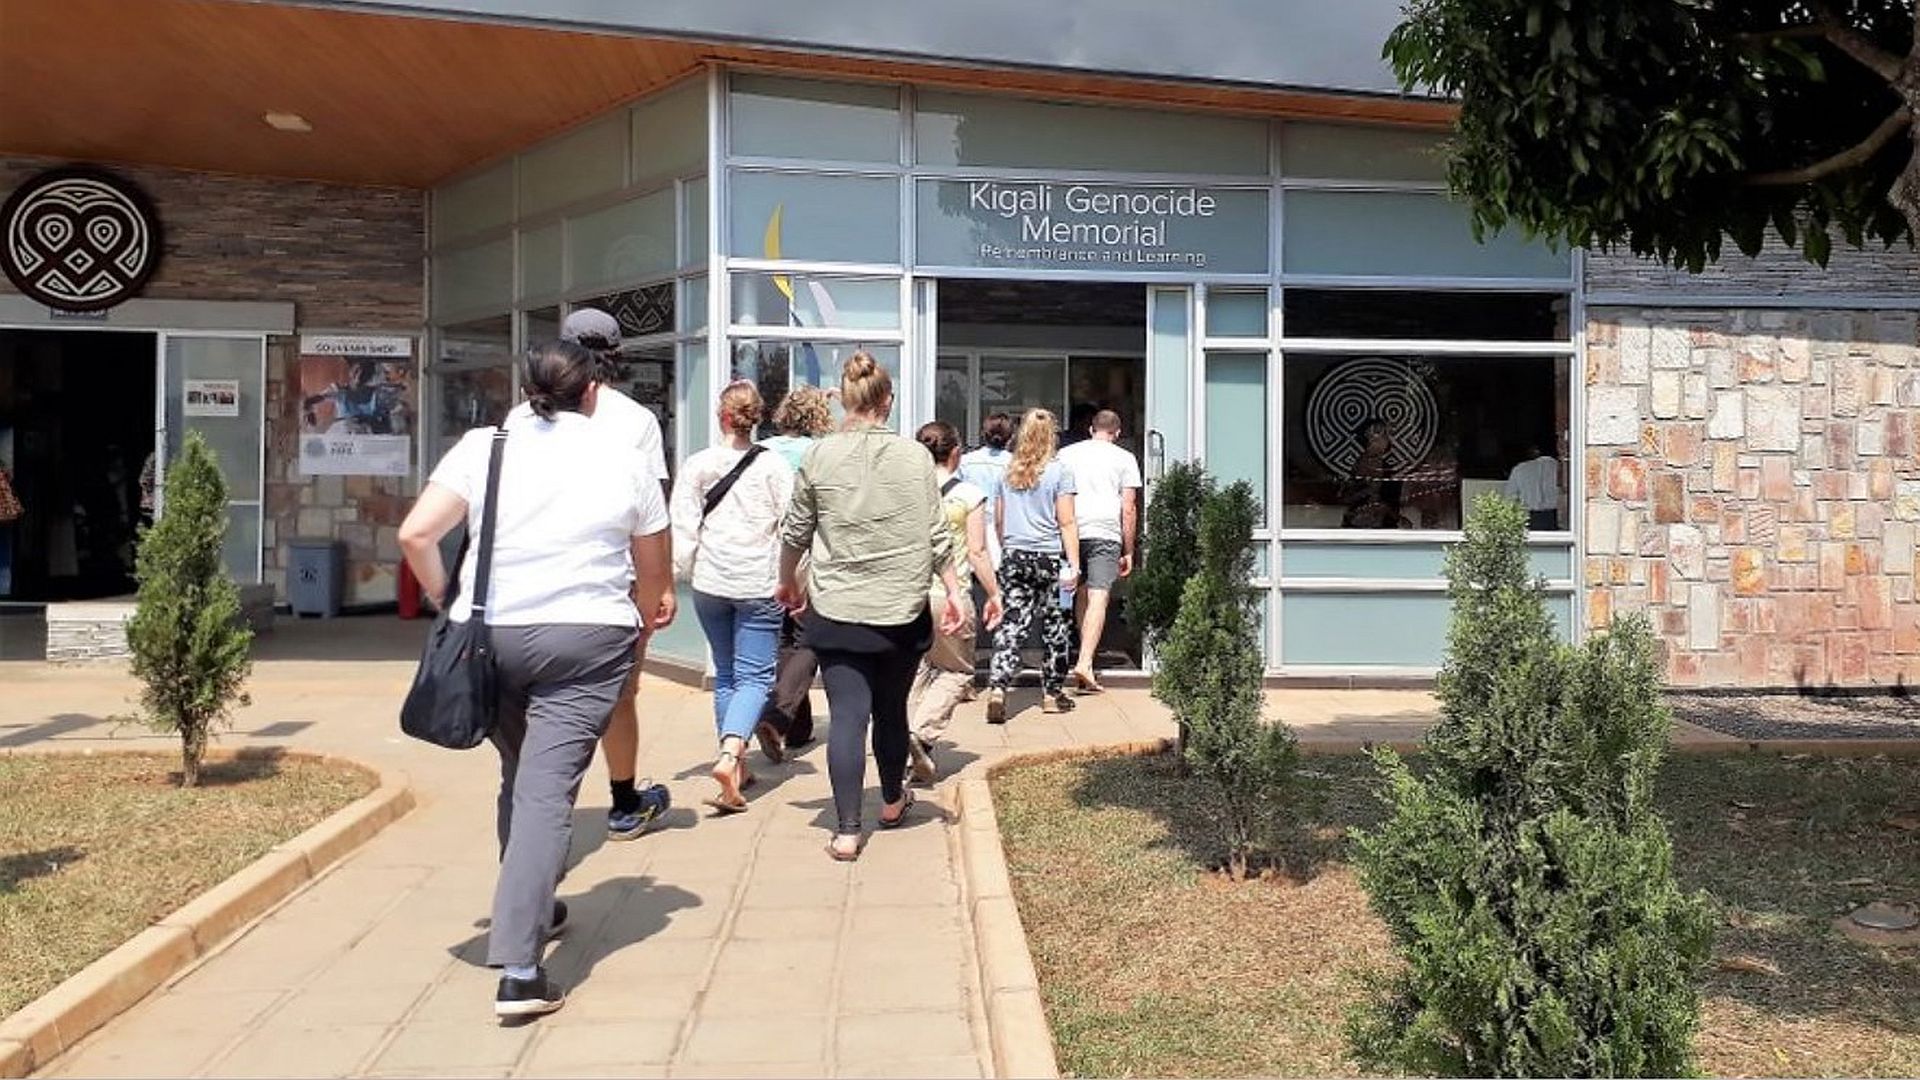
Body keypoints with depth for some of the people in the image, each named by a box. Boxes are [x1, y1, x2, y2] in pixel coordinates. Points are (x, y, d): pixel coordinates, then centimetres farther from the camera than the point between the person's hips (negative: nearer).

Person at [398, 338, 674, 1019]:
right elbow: (654, 576, 10)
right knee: (548, 791, -6)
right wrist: (640, 624, 28)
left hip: (490, 635, 2)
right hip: (587, 638, -2)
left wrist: (447, 603, 10)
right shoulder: (624, 462, 4)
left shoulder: (482, 446, 4)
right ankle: (520, 973, -11)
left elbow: (415, 535, -5)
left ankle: (533, 910, 38)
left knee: (520, 777, 22)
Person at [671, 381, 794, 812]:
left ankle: (738, 767, 22)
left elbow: (682, 526, -3)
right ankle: (729, 755, -22)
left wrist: (681, 574, 6)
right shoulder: (774, 465, -7)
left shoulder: (696, 465, -2)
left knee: (726, 675, 16)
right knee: (755, 677, 0)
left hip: (709, 583, 3)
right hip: (759, 584, -3)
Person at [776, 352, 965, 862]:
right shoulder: (915, 456, -3)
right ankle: (892, 801, 38)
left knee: (847, 715, 0)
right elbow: (937, 535, -2)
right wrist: (953, 590, 8)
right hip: (902, 611, 1)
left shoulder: (819, 456, -3)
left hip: (836, 611, -1)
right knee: (892, 710, 17)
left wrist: (789, 582, 22)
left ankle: (846, 830, -3)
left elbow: (795, 532, 6)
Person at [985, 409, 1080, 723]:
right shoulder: (1059, 472, -4)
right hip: (1050, 557, -3)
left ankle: (997, 688, -15)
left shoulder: (1008, 473, 8)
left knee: (1011, 624, 1)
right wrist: (1074, 564, -4)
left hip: (1014, 557, 3)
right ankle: (1052, 694, 17)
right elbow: (1067, 523, -6)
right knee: (1056, 627, 10)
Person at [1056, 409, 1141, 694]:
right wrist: (1129, 552, 10)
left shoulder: (1066, 454, 15)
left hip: (1071, 532, 3)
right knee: (1098, 598, -9)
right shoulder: (1124, 459, 8)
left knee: (1081, 596, 18)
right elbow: (1129, 508, 5)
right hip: (1105, 534, -3)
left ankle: (1085, 658, 23)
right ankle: (1085, 664, -22)